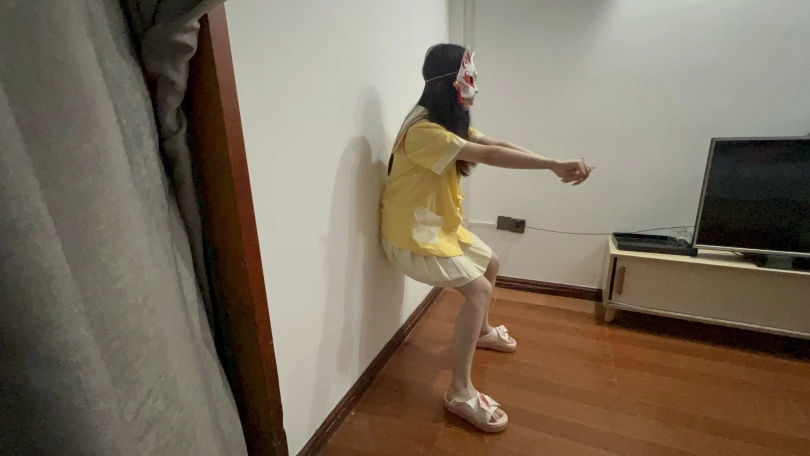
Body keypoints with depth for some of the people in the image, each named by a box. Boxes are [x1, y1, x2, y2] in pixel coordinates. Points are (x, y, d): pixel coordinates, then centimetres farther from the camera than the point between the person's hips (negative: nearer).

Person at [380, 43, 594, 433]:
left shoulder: (451, 121, 7)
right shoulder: (423, 130, -25)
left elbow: (494, 144, -6)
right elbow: (489, 156, -34)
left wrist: (555, 165, -19)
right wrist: (555, 165, -32)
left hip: (440, 224, 10)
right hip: (412, 234, -10)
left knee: (490, 264, 20)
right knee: (478, 289, -17)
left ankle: (481, 331, 44)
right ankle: (460, 393, -7)